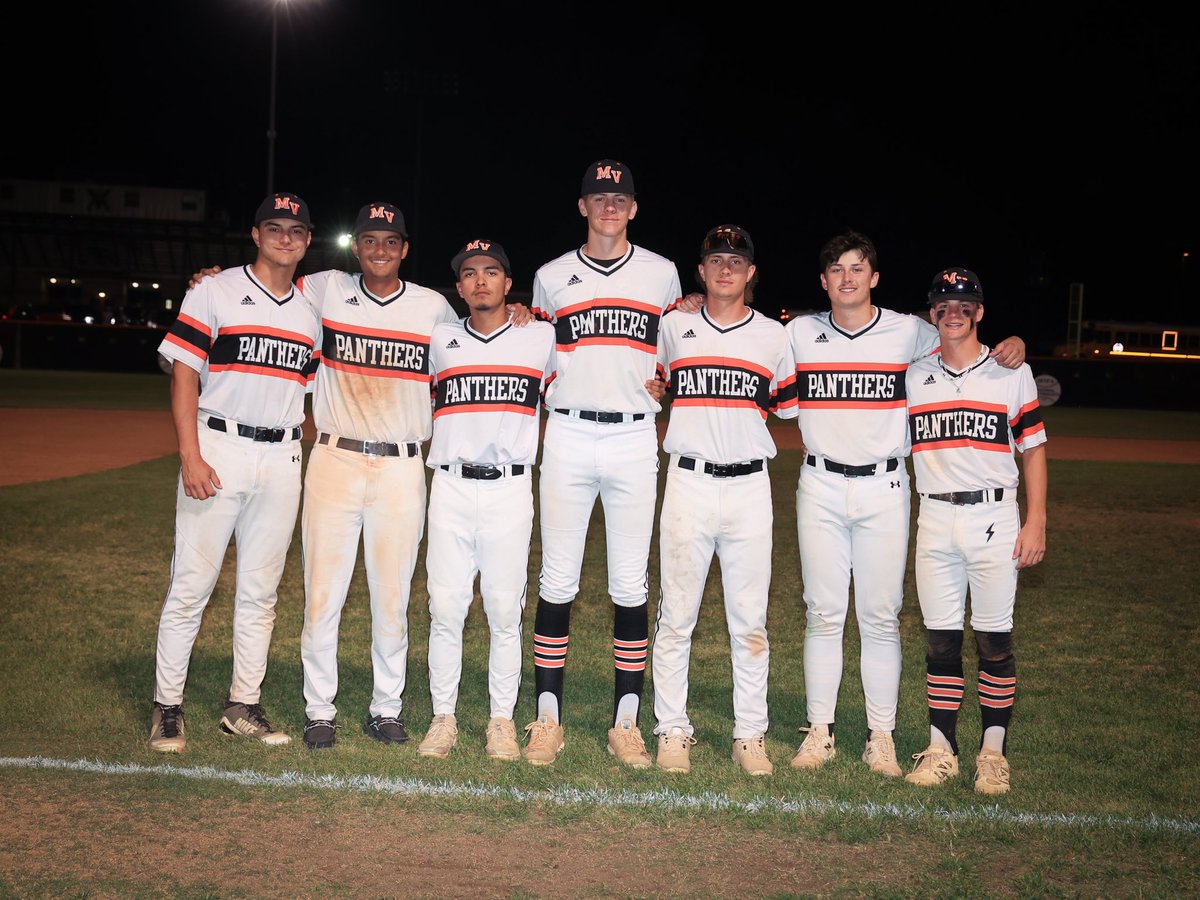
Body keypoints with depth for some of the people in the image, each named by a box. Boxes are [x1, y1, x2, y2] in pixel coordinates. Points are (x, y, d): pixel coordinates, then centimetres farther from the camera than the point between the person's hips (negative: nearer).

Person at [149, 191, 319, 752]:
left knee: (261, 590, 8)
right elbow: (184, 376, -4)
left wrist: (306, 451, 7)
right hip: (217, 448, -4)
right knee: (191, 583, -3)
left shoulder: (311, 311, 14)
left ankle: (243, 706, 18)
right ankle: (168, 707, 8)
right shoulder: (214, 291, 1)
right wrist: (191, 457, -14)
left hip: (283, 460, 4)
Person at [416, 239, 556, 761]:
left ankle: (502, 720, 13)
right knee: (445, 608, 1)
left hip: (510, 491, -1)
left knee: (505, 611, 2)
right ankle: (443, 718, 11)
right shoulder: (440, 342, 12)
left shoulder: (541, 340, 8)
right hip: (451, 488, 1)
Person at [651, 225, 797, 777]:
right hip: (689, 483, 0)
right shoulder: (673, 329, 8)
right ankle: (672, 731, 11)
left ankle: (750, 736, 12)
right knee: (676, 615, 2)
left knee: (749, 620, 3)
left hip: (749, 487, 0)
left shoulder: (773, 336, 9)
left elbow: (788, 410, 14)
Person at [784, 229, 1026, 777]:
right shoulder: (799, 333, 5)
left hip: (884, 489, -1)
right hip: (820, 486, 1)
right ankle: (820, 731, 14)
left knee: (881, 617, 2)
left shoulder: (909, 332, 1)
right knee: (823, 613, 5)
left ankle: (882, 738, 12)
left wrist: (1011, 346, -6)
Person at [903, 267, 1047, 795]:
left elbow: (1033, 449, 3)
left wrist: (1036, 522, -4)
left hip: (994, 519, -2)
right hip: (934, 522, 2)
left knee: (994, 640, 0)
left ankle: (994, 752, 11)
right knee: (941, 640, 5)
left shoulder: (1011, 372, 4)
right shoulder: (913, 376, 10)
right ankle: (941, 749, 14)